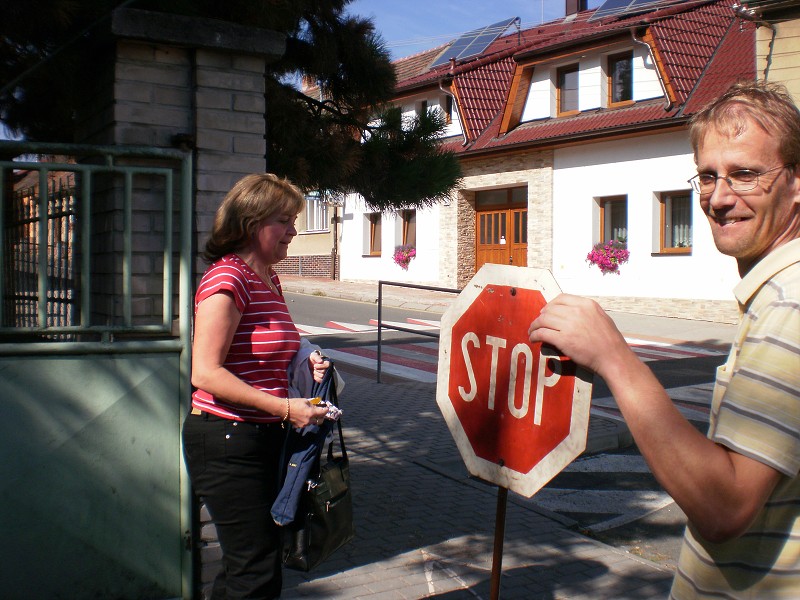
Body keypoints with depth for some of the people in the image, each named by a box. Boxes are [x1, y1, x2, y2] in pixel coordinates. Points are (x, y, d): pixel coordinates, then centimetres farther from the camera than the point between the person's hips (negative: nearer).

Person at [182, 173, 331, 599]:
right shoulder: (227, 278, -17)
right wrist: (285, 407, -23)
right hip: (227, 440, -10)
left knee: (247, 565, 20)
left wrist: (304, 364, 5)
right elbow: (205, 373, -24)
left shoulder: (269, 280, 13)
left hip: (264, 437, 10)